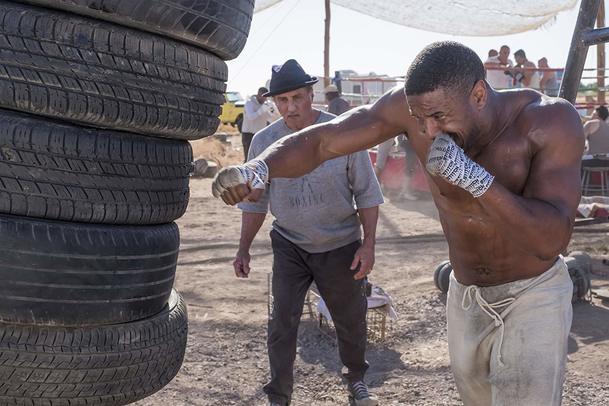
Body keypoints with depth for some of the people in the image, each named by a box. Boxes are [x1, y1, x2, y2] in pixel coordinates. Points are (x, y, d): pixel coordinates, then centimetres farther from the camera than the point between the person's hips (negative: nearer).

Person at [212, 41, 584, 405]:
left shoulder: (552, 121, -28)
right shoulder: (417, 101, -20)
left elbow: (552, 239, -35)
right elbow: (320, 141, -22)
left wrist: (472, 176, -47)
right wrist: (257, 169, -42)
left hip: (534, 297, -4)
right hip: (466, 298, 4)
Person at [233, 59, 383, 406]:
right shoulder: (264, 141, -7)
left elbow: (367, 193, -6)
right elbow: (256, 201, 4)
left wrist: (369, 244, -11)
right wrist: (244, 249, 3)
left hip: (341, 246, 0)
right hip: (290, 246, 1)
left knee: (351, 319, 14)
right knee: (282, 322, -3)